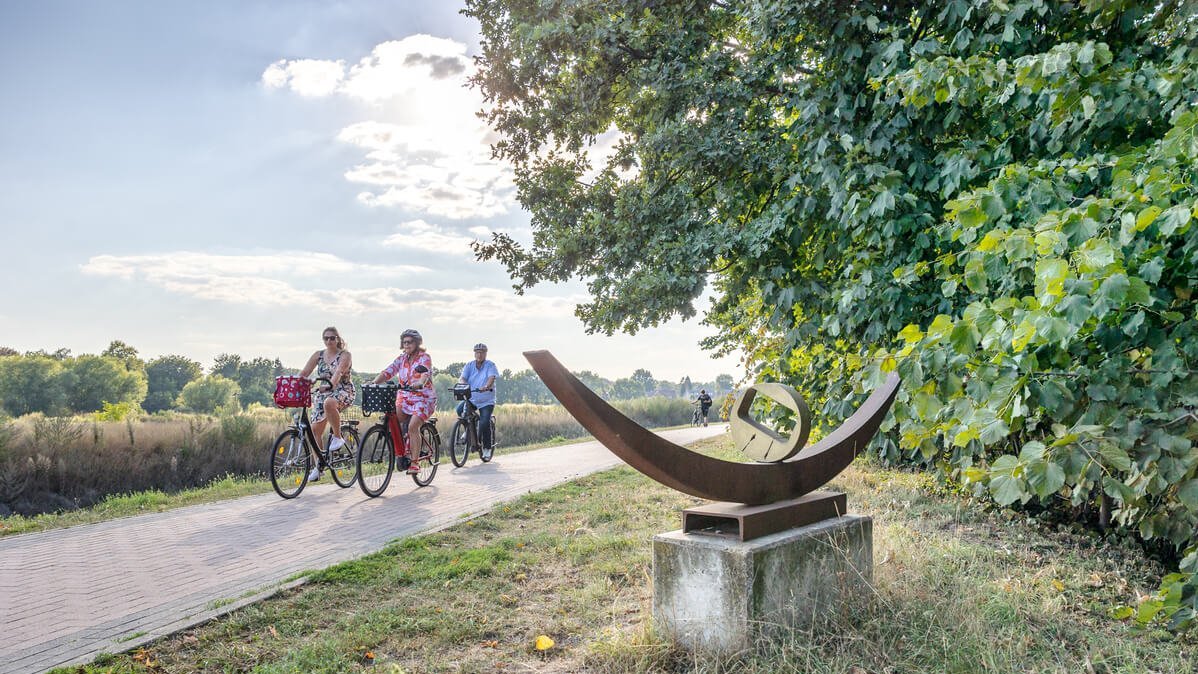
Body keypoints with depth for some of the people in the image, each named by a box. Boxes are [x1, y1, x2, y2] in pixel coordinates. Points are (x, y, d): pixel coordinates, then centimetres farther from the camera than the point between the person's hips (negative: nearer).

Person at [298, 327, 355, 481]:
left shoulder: (345, 355, -6)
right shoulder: (318, 355, 8)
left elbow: (339, 372, -23)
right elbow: (304, 373, 2)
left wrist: (330, 384, -42)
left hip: (343, 392, -5)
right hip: (322, 393, 5)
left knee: (329, 403, -40)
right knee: (315, 429, -4)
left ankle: (338, 437, -20)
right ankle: (318, 466, 8)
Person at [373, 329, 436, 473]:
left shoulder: (424, 358, -6)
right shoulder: (402, 359, 10)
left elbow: (425, 374, -26)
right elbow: (387, 372, -1)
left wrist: (419, 383, -48)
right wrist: (373, 383, -19)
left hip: (423, 398, -5)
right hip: (404, 397, 5)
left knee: (413, 426, -24)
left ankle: (415, 463, -16)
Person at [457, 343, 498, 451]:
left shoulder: (490, 365, -4)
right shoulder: (469, 365, 6)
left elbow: (492, 378, -21)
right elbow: (462, 378, -7)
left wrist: (486, 387, -43)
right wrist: (462, 384, -31)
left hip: (486, 401, -3)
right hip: (470, 398, 3)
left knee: (484, 423, -17)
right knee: (460, 409, -25)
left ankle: (487, 447, 3)